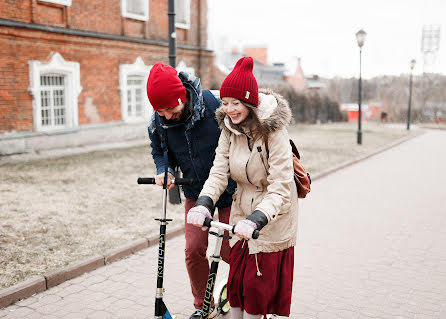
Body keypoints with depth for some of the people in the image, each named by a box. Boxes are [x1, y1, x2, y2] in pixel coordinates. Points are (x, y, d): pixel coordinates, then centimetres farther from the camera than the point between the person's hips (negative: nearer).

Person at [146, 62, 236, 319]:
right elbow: (159, 151, 9)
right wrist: (164, 170, -13)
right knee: (194, 249, -2)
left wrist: (237, 185, -18)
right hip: (196, 193, 4)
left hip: (228, 191, -3)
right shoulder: (158, 122, -12)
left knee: (229, 252, -2)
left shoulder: (215, 105, -25)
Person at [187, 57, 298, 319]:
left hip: (272, 217, -5)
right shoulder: (229, 129, -3)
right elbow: (219, 172, -10)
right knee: (236, 279, 13)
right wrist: (204, 204, -28)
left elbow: (280, 188, -27)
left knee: (258, 284, 4)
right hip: (242, 209, 6)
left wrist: (256, 219, -41)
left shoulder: (273, 132, -23)